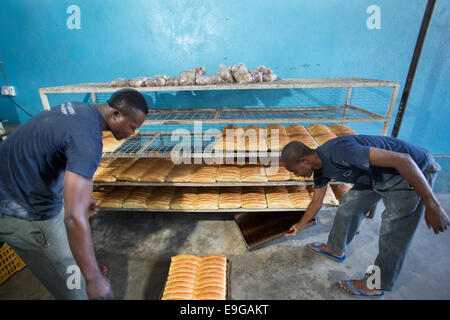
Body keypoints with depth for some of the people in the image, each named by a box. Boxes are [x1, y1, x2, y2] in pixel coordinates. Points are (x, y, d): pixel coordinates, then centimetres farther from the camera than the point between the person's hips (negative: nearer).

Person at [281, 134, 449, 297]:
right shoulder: (320, 169, -5)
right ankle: (335, 249, 31)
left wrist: (432, 205, -28)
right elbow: (316, 202, 11)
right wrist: (299, 226, 23)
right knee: (348, 205, 10)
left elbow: (402, 160, -33)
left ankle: (375, 285, 19)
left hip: (412, 172, -8)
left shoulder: (339, 151, -35)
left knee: (393, 236, 0)